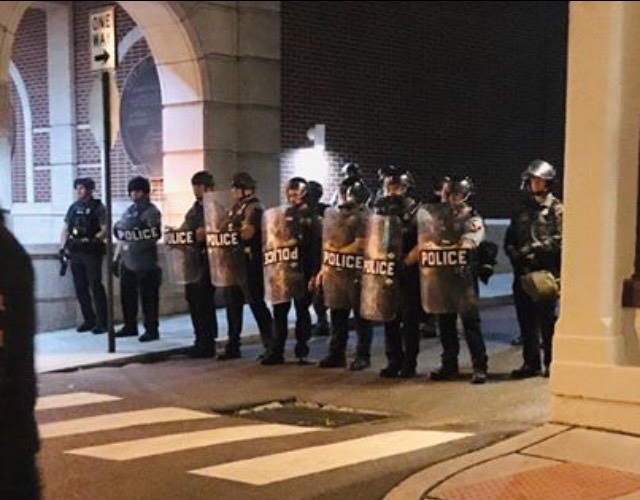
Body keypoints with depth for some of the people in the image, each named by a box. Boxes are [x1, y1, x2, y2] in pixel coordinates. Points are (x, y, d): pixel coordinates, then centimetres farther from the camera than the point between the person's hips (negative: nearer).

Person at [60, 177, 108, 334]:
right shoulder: (73, 207, 14)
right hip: (75, 252, 6)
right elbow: (65, 229, 17)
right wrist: (63, 247, 7)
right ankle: (89, 320, 18)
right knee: (80, 287, 8)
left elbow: (105, 230, -10)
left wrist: (93, 240, -23)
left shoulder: (97, 207, -4)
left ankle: (102, 322, -2)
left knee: (96, 286, -6)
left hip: (92, 252, -6)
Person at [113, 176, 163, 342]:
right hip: (127, 261, 8)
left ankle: (151, 330, 1)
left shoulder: (151, 211, -5)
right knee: (127, 296, 12)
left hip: (145, 262, -8)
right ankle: (130, 327, 24)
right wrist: (117, 257, 18)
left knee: (148, 297, -3)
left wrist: (136, 233, -25)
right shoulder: (128, 211, 18)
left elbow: (155, 234, -15)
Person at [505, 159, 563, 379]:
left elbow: (560, 239, -11)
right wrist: (515, 254, -3)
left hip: (546, 272, -5)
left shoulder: (556, 209, 0)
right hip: (523, 272, 5)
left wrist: (535, 248, -16)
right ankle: (531, 363, 16)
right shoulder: (522, 210, 17)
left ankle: (551, 362, 7)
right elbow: (509, 239, 16)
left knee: (547, 320, -2)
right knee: (526, 320, 8)